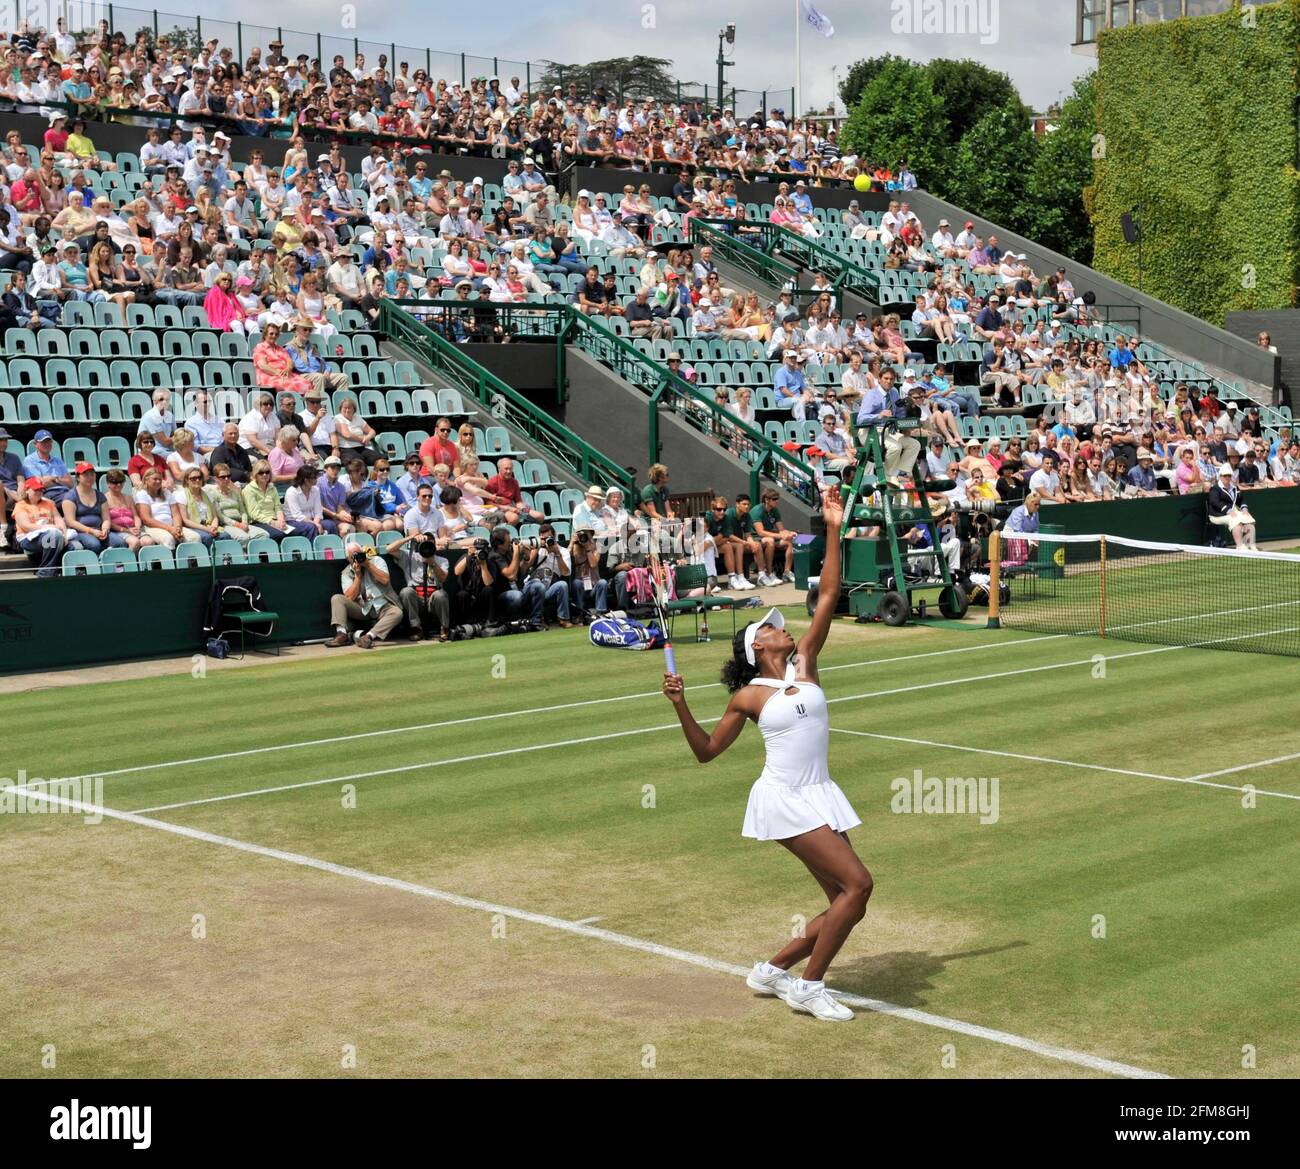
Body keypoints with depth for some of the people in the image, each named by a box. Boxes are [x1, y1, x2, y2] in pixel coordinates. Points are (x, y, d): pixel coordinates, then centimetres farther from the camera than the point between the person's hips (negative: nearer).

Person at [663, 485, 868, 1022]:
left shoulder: (804, 662, 10)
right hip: (785, 799, -6)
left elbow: (827, 597, 4)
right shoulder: (748, 696, 1)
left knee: (846, 902, 4)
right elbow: (706, 750, 7)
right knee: (857, 883, -16)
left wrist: (833, 532, -2)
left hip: (820, 795, 6)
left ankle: (773, 969, 20)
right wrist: (680, 705, -8)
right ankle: (809, 986, -4)